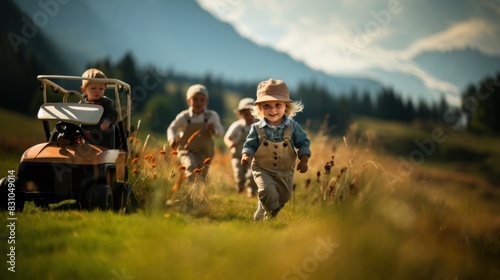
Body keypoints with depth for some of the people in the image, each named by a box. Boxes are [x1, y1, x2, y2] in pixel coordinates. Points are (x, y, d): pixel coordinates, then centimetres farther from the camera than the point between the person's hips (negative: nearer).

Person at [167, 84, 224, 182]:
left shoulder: (212, 116, -6)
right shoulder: (184, 116, -10)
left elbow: (221, 132, -3)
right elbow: (172, 128, -13)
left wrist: (214, 130, -27)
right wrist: (172, 139, -36)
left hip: (204, 152, 2)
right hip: (186, 150, -2)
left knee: (202, 177, 4)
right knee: (191, 166, -30)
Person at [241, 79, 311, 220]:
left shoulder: (292, 127, -9)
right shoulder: (257, 128, -10)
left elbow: (303, 143, -2)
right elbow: (250, 145, -3)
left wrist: (304, 160, -12)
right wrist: (246, 155, -22)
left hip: (286, 171, 2)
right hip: (263, 169, -2)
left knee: (283, 197, 14)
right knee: (267, 190, -26)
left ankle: (260, 215, 37)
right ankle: (271, 214, -3)